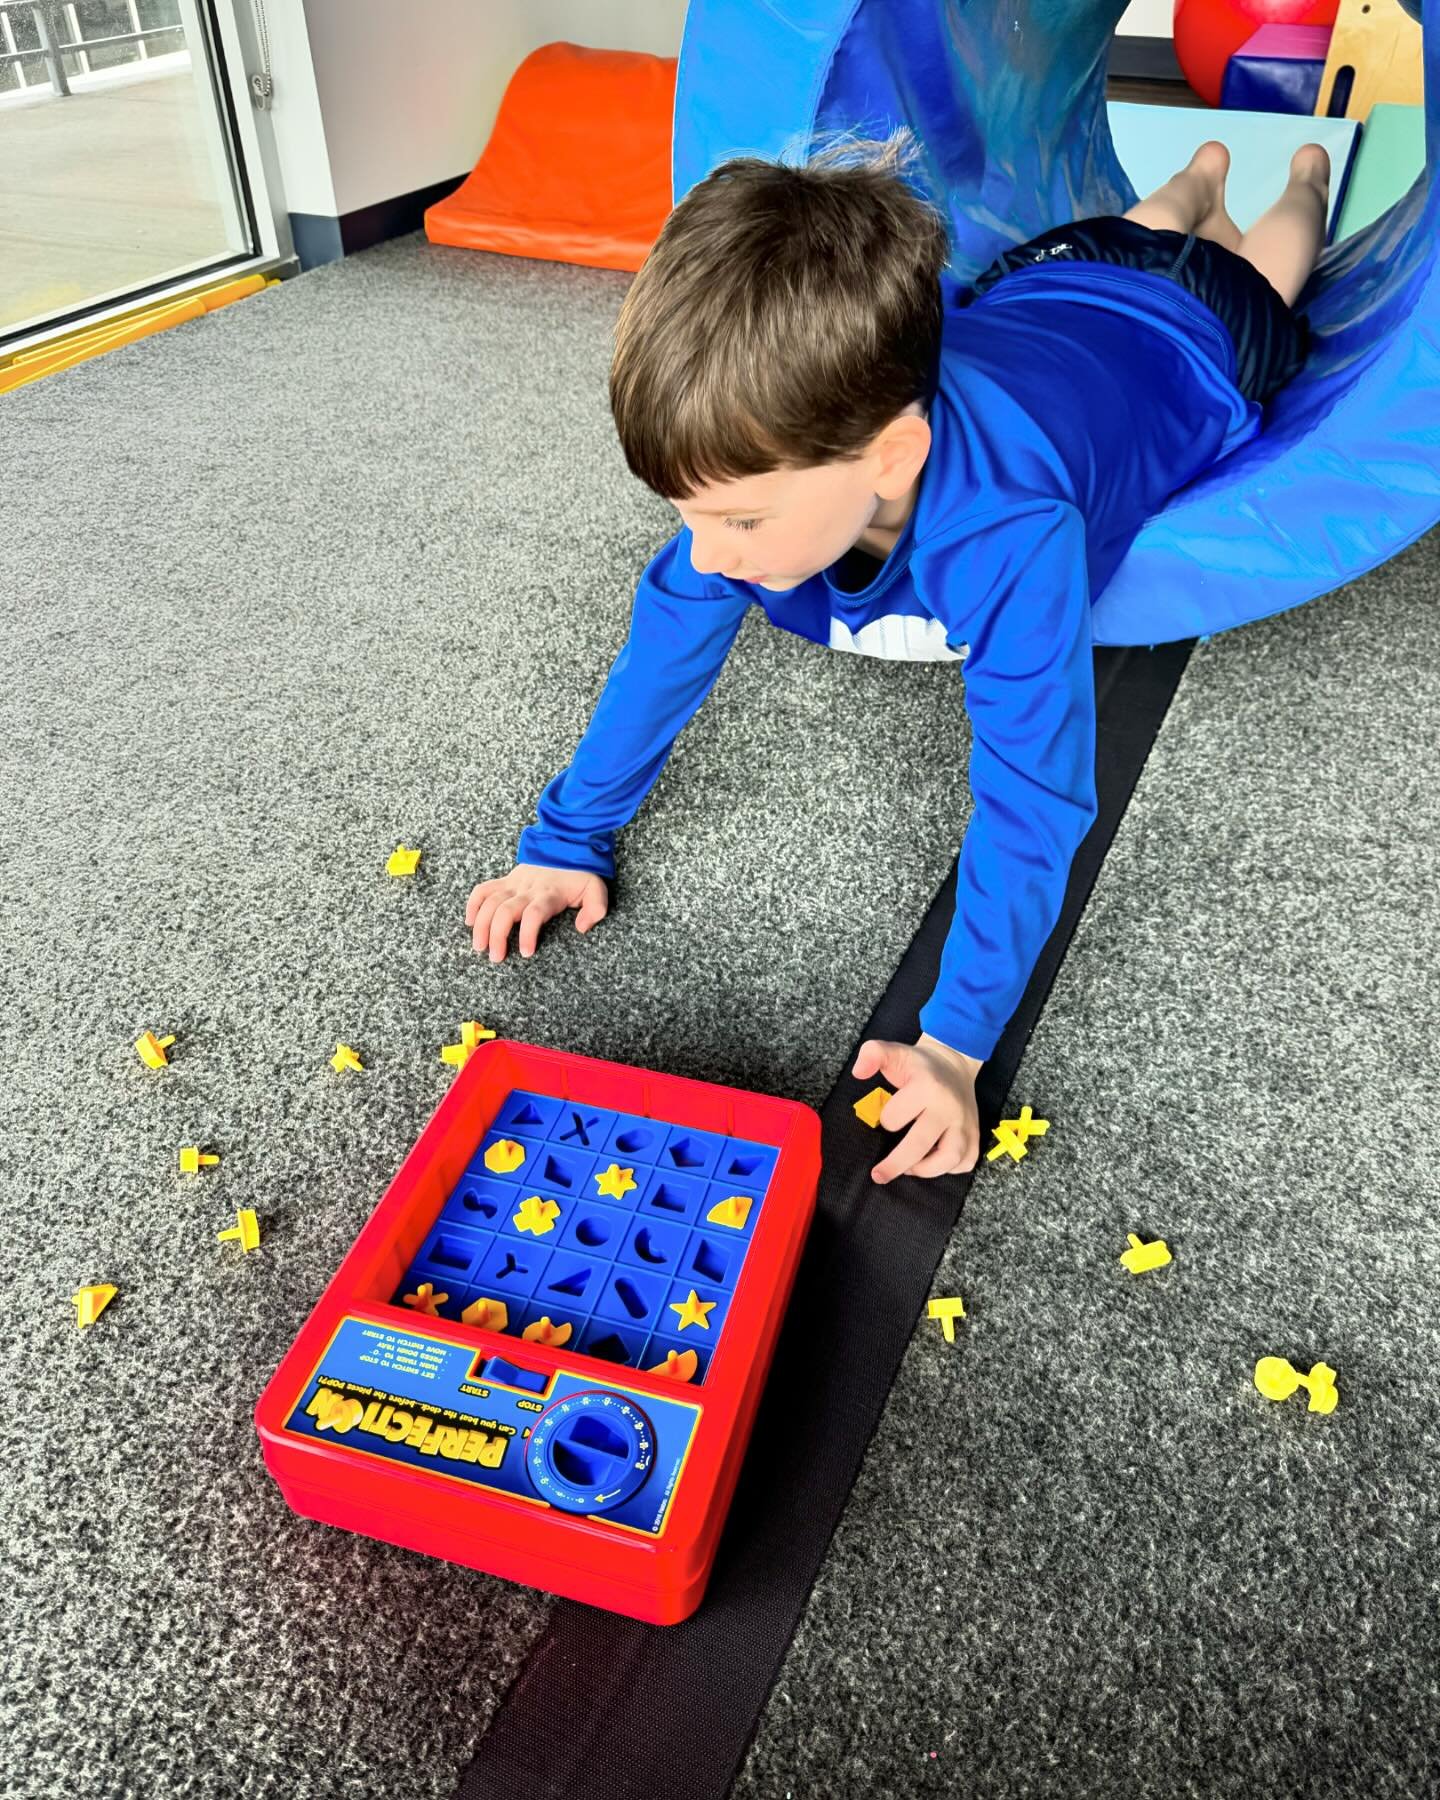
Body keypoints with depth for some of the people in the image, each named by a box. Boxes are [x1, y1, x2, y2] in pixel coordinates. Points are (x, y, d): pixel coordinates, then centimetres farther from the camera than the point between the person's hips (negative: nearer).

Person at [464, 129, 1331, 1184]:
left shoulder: (1007, 540, -57)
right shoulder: (773, 458, -40)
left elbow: (1031, 797, -54)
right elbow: (668, 640, -29)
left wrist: (954, 1046, -57)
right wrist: (566, 842, -28)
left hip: (1184, 346, -3)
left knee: (1259, 277, 34)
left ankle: (1307, 175, 65)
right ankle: (1203, 177, 71)